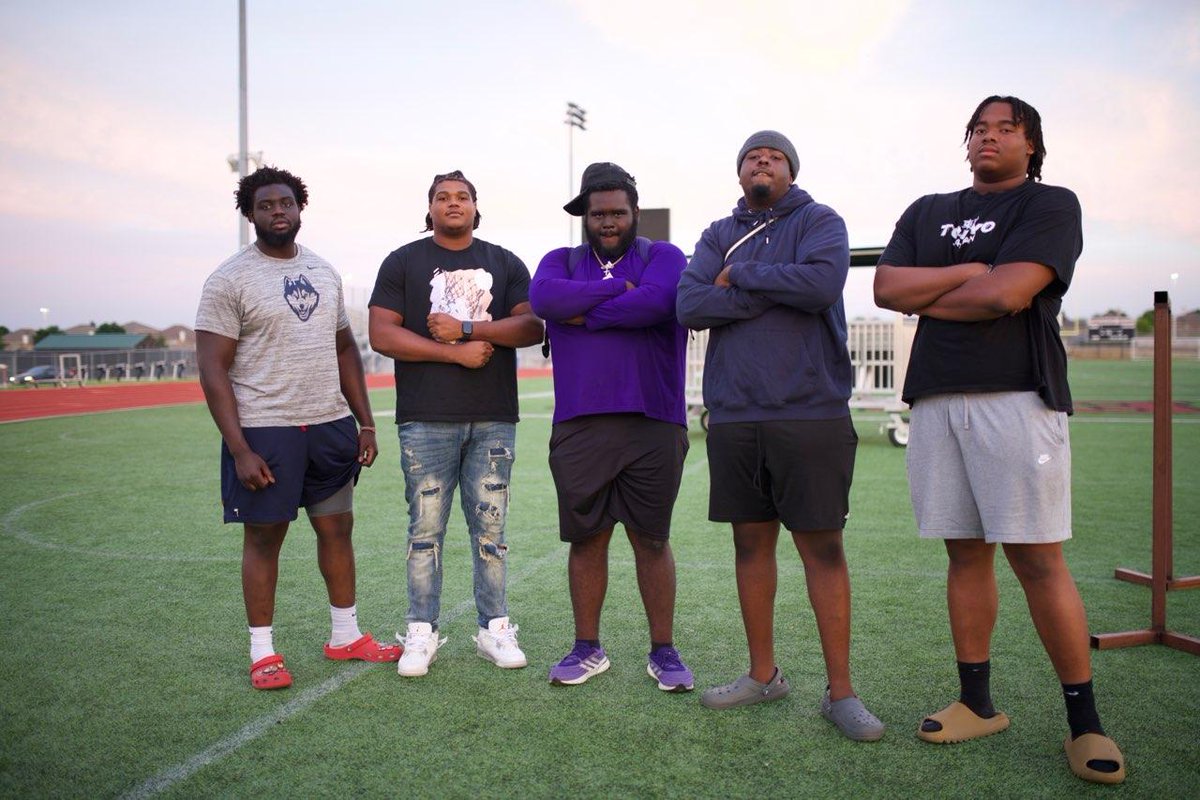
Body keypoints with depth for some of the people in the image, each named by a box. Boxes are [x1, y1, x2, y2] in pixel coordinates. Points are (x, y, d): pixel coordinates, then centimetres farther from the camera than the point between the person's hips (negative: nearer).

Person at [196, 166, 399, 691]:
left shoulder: (324, 272, 12)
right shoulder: (230, 280, -5)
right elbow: (212, 370, -9)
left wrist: (365, 422, 10)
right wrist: (240, 450, -16)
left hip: (330, 424, 5)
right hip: (265, 430, -5)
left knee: (337, 526, 10)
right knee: (264, 535, 4)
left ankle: (346, 636, 25)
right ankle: (262, 652, 18)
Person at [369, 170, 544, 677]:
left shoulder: (506, 264, 14)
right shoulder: (402, 263, 9)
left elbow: (532, 327, 1)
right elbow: (382, 334, -2)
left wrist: (465, 327, -9)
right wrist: (456, 352, -8)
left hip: (494, 421, 2)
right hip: (426, 421, -1)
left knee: (490, 529, 6)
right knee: (425, 529, 2)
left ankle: (495, 629, 17)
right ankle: (422, 634, 13)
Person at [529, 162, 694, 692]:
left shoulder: (664, 257, 8)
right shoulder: (562, 261, 15)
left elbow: (656, 303, -16)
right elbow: (543, 298, -9)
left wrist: (585, 315, -6)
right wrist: (620, 290, -8)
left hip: (653, 425, -2)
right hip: (579, 427, 2)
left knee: (652, 540, 7)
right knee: (586, 539, 9)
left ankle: (663, 651, 20)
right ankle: (587, 648, 24)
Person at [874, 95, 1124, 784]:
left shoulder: (1052, 205, 6)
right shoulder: (928, 212, 21)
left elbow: (1008, 293, -11)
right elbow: (886, 287, 5)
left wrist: (924, 296, 2)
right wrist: (969, 272, -4)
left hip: (1018, 397, -4)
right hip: (937, 399, 4)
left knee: (1037, 559, -6)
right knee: (967, 553, 8)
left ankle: (1085, 720, 6)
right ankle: (978, 703, 18)